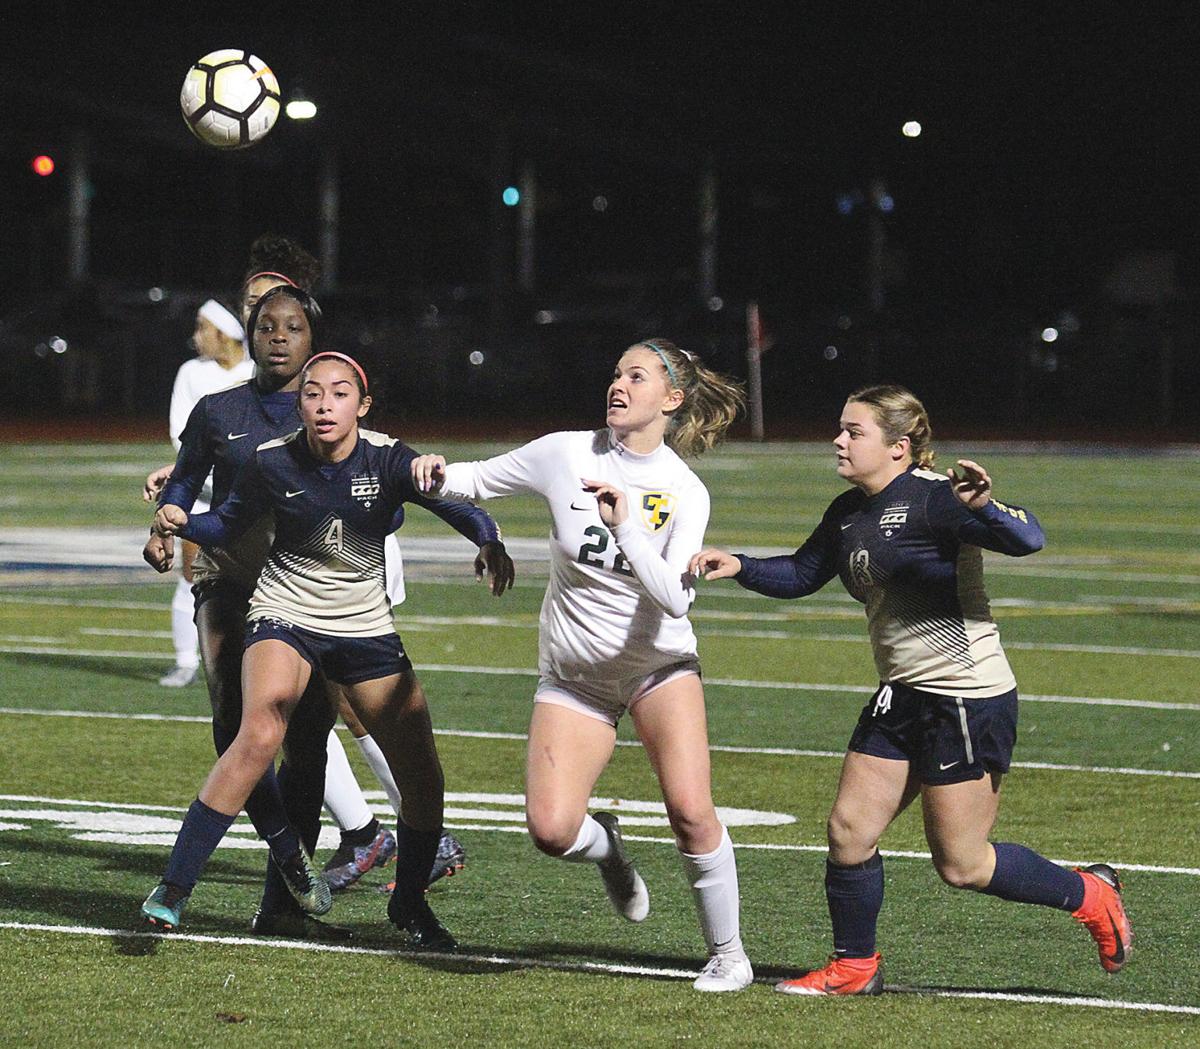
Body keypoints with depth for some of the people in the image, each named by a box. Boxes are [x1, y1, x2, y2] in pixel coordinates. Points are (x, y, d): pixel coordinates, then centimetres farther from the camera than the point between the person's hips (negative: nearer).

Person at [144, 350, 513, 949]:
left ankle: (409, 905, 27)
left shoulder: (387, 459, -11)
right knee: (260, 736, -28)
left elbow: (457, 503, -21)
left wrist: (488, 541, -41)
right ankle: (174, 888, -23)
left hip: (366, 629, 2)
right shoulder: (273, 463, -10)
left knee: (422, 780, 1)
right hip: (285, 615, -2)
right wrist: (181, 523, -17)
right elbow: (230, 524, 3)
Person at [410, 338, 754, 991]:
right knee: (550, 831, -15)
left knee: (689, 810, -19)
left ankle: (727, 953, 3)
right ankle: (607, 849, 23)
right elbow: (478, 481, 5)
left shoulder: (685, 491, -11)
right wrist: (439, 473, -17)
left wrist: (625, 527, -31)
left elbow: (674, 598, -21)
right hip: (573, 676, 1)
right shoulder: (567, 453, -7)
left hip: (658, 665, -1)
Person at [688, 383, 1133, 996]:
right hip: (900, 698, 8)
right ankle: (854, 968, 22)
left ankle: (1089, 895, 20)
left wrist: (982, 508, -49)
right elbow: (801, 575, 22)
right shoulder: (849, 514, 9)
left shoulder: (931, 498, -18)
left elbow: (1026, 539, -28)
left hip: (969, 702, -8)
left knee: (961, 865, -1)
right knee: (849, 832, 5)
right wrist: (739, 567, 5)